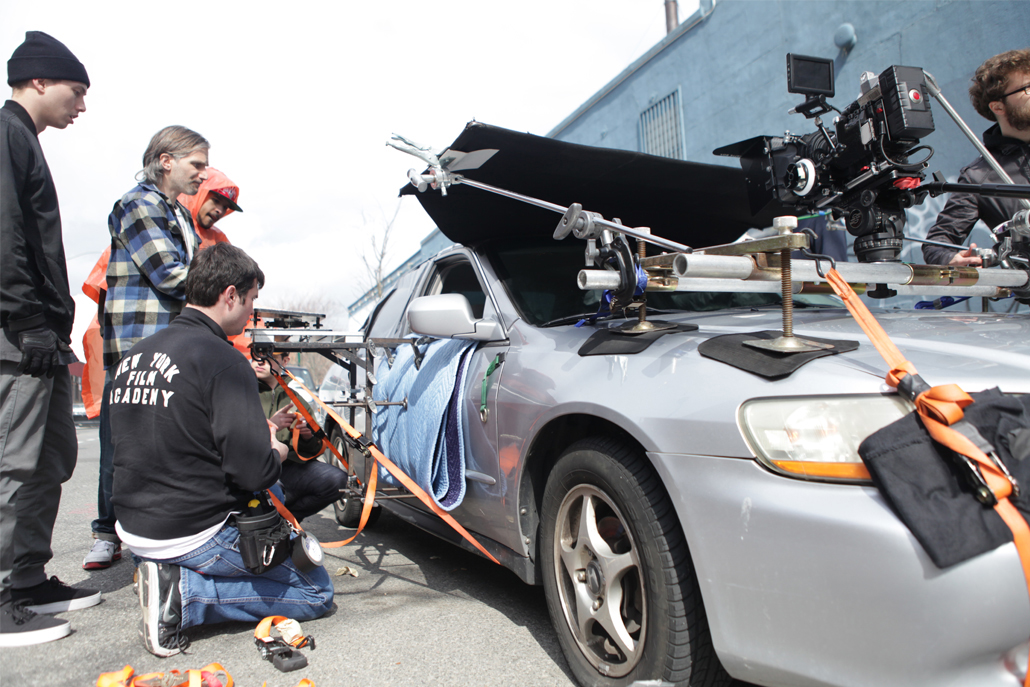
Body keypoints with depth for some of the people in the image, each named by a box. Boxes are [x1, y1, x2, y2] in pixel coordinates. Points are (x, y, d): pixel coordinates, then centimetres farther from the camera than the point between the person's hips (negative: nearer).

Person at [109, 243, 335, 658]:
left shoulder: (134, 356, 6)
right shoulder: (221, 358, -20)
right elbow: (255, 471, -25)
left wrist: (258, 434, 14)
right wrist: (277, 452, -1)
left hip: (133, 529, 9)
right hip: (195, 535, -9)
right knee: (316, 592, 6)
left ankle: (169, 573, 10)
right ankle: (184, 592, -8)